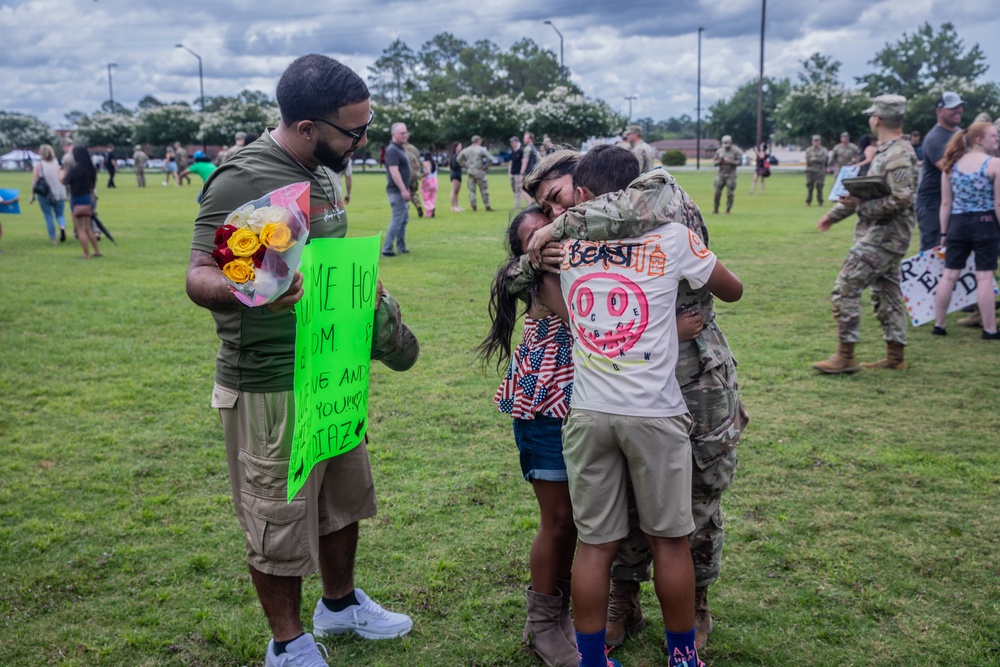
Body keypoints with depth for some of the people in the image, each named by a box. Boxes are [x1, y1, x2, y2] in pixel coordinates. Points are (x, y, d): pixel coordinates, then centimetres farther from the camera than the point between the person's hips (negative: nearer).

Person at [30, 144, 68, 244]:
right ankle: (62, 227, -18)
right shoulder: (57, 164, -1)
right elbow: (62, 179, -6)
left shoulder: (38, 165, -4)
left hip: (44, 195, -1)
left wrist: (33, 195, 3)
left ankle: (53, 238, 10)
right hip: (59, 194, 1)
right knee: (60, 214, 13)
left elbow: (34, 182, -5)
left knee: (49, 217, 8)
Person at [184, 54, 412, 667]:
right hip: (270, 385, -9)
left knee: (344, 500, 22)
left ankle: (340, 604, 44)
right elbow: (200, 275, -25)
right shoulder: (243, 179, -19)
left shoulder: (323, 174, 9)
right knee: (280, 521, 5)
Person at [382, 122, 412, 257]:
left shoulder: (400, 149, 15)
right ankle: (387, 249, -6)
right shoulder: (392, 150, -16)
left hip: (402, 190, 10)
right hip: (397, 191, -10)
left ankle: (401, 247, 22)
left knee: (404, 219, 14)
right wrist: (403, 190, -25)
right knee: (397, 220, -9)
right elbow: (394, 172, -23)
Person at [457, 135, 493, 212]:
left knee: (471, 190, 8)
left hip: (470, 172, 4)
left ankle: (473, 206, 6)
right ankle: (487, 206, 3)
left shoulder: (466, 150, 9)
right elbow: (490, 159, -14)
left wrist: (466, 166, 14)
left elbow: (459, 159, 14)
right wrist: (486, 167, -1)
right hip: (479, 172, -4)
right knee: (484, 190, 2)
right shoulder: (481, 149, -6)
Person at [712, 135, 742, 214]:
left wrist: (730, 161, -19)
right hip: (721, 174, 3)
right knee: (717, 191, 1)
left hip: (731, 175, -3)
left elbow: (739, 162, -8)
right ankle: (715, 209, 13)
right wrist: (719, 161, -13)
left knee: (730, 193, -3)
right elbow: (714, 161, 9)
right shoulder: (719, 151, 6)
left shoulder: (736, 151, -4)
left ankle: (728, 210, 7)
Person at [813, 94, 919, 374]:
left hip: (882, 238, -10)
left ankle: (845, 356, -5)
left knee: (845, 289, -9)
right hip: (885, 237, 10)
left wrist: (861, 206, -22)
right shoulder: (886, 151, 14)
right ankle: (895, 356, 21)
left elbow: (901, 200, -26)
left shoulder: (898, 155, -18)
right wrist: (835, 213, 21)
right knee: (886, 293, 14)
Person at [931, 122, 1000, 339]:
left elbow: (946, 203, 6)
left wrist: (944, 232, 11)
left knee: (950, 275, 8)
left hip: (957, 224, 4)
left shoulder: (951, 165, 5)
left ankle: (938, 325, 14)